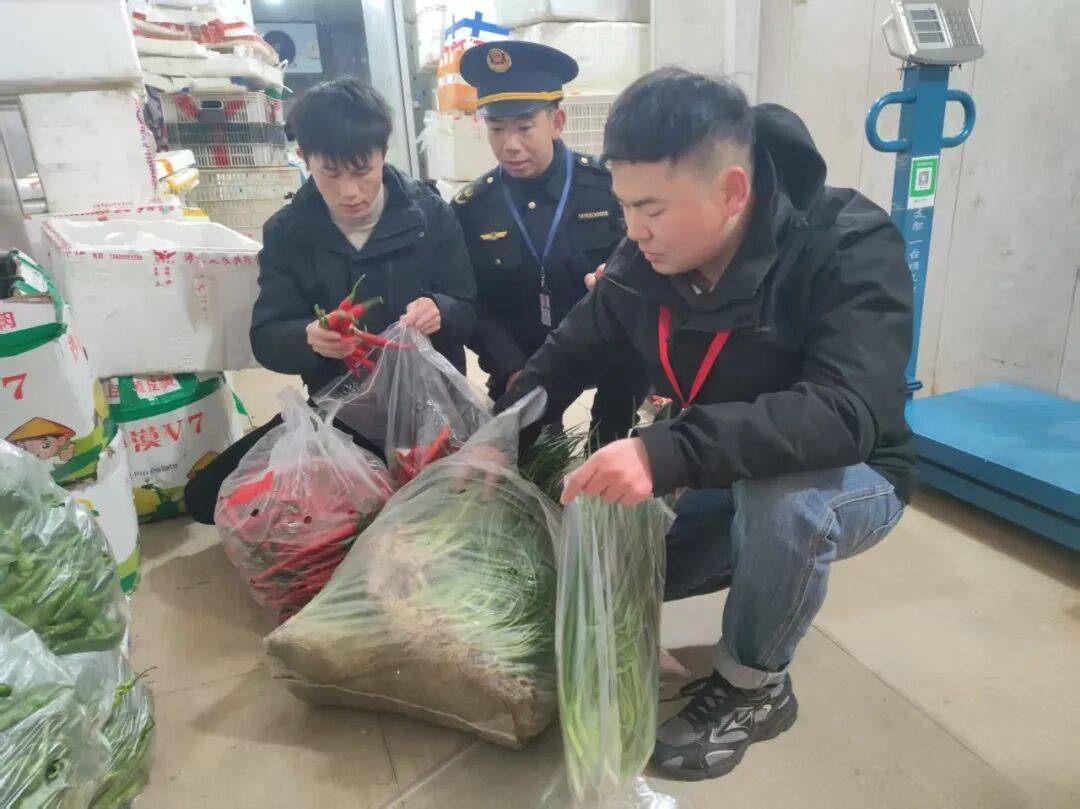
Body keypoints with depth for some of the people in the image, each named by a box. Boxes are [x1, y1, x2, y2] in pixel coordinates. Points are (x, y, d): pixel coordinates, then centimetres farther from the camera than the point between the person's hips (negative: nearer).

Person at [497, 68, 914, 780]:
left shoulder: (851, 247, -27)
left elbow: (846, 414, -41)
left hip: (850, 480, -4)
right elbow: (570, 353, 2)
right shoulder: (645, 261, -11)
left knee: (780, 495, -38)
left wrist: (667, 453, -51)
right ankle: (761, 558, 18)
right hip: (723, 481, 5)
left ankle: (756, 687, -8)